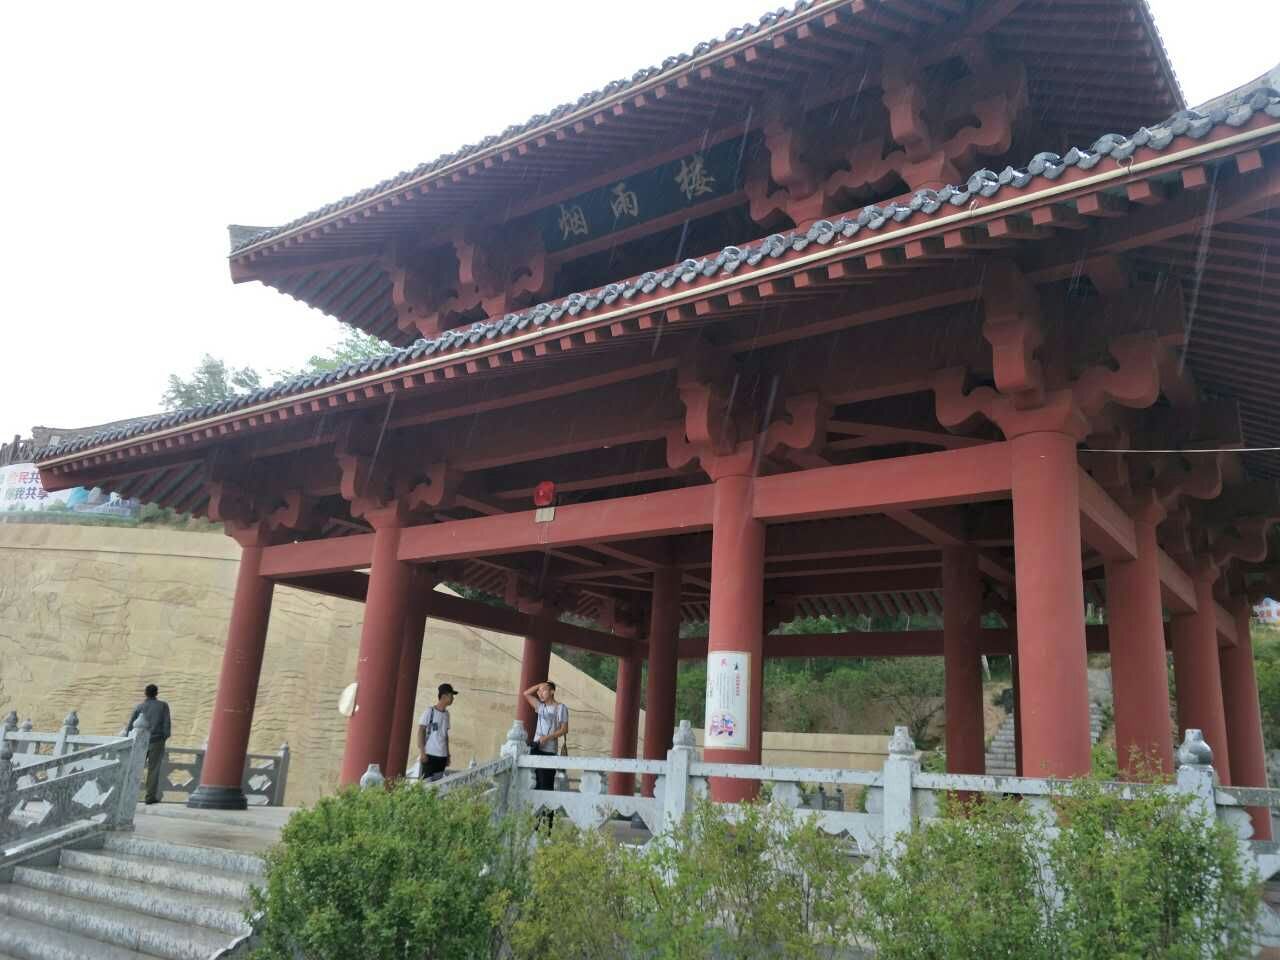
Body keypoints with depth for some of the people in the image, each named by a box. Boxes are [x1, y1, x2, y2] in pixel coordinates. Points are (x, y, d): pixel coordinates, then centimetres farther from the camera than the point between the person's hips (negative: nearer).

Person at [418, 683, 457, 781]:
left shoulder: (446, 713, 13)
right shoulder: (430, 711, -6)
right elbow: (421, 731, -7)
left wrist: (448, 755, 16)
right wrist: (422, 752, -13)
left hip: (442, 755, 6)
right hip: (429, 754, -6)